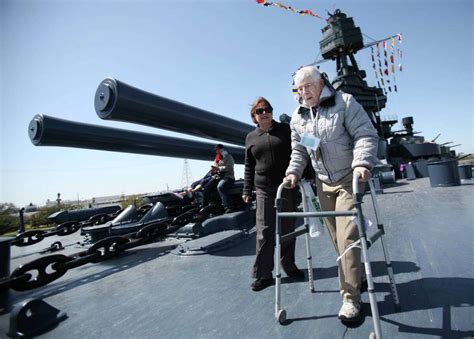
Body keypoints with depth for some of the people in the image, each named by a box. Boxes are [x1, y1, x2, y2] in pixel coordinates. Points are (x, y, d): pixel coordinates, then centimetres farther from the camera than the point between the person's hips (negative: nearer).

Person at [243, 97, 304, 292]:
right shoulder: (251, 137, 10)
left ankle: (289, 265, 29)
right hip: (264, 190, 0)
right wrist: (247, 190, 7)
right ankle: (263, 274, 11)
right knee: (264, 231, 0)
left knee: (288, 228, 10)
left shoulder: (285, 130, 6)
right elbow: (249, 167, 12)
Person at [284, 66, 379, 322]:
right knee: (337, 237, 11)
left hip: (349, 179, -5)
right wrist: (294, 172, -4)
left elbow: (366, 135, -12)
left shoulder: (344, 102, -6)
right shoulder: (297, 117, 8)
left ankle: (351, 297, 4)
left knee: (347, 236, -9)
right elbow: (298, 150, 12)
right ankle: (355, 278, 34)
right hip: (323, 184, 5)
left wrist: (361, 163, -28)